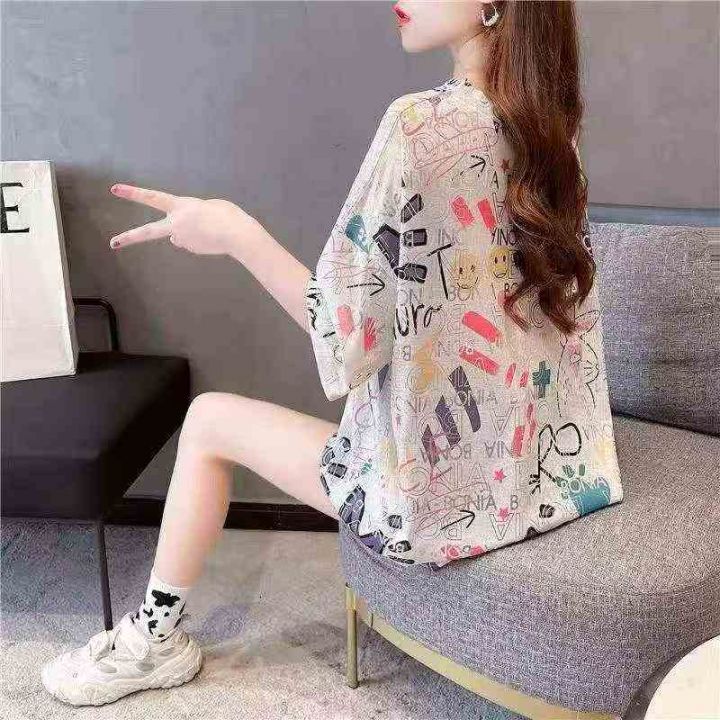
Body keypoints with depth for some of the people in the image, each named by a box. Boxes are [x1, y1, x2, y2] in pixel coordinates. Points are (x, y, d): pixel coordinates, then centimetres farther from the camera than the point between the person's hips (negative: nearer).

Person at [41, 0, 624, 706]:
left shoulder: (421, 124, -22)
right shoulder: (548, 129, 3)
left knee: (209, 418, 10)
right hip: (552, 464, 8)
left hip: (450, 491, -7)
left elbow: (349, 336, -20)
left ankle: (154, 637, 29)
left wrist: (235, 233, -10)